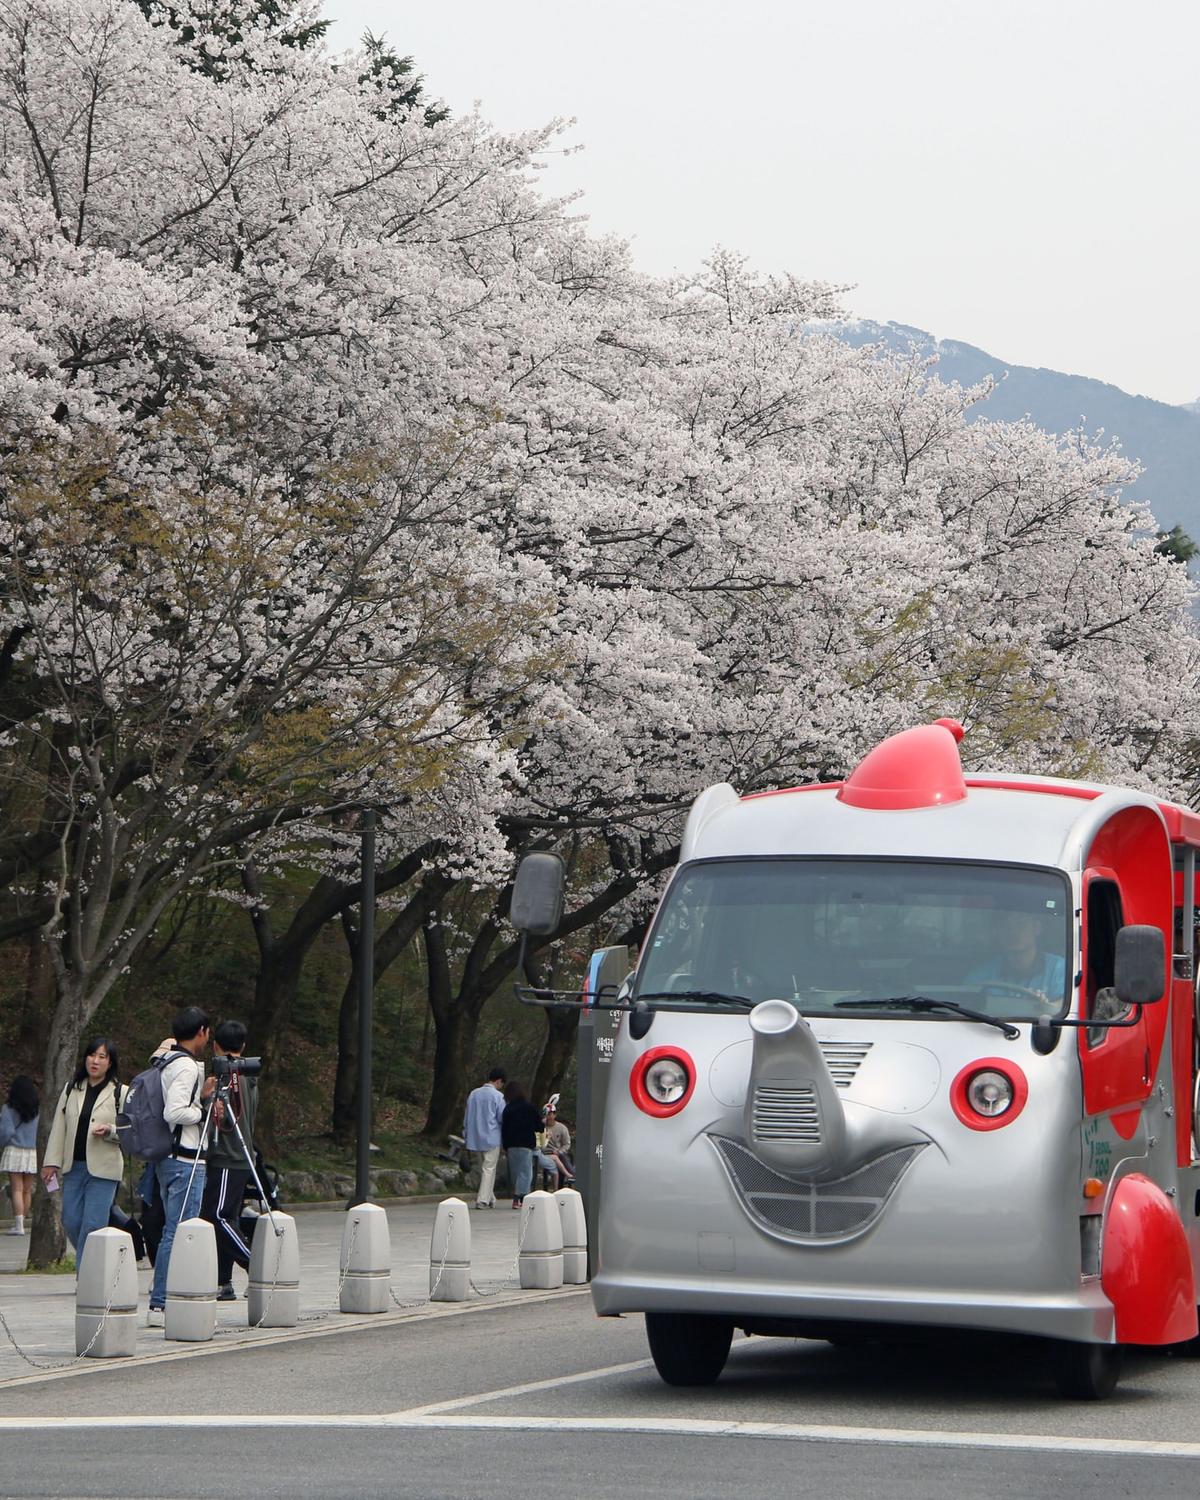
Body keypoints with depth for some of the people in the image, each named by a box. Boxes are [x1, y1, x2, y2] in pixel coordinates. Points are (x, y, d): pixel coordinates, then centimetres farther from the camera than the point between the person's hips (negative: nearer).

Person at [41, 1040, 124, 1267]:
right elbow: (58, 1127, 12)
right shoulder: (71, 1089, 12)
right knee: (71, 1221, 4)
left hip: (103, 1169, -5)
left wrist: (110, 1131, -18)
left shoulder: (120, 1093, 0)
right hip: (74, 1167, 5)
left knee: (93, 1225, -9)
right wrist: (52, 1161, 5)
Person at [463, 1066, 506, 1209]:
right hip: (492, 1137, -6)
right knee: (489, 1169, -2)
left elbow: (467, 1116, 11)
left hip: (475, 1138, 6)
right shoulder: (497, 1096, -11)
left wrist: (466, 1136, 18)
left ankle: (490, 1199, 20)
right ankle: (483, 1200, -10)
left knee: (484, 1168, 15)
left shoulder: (473, 1094, 7)